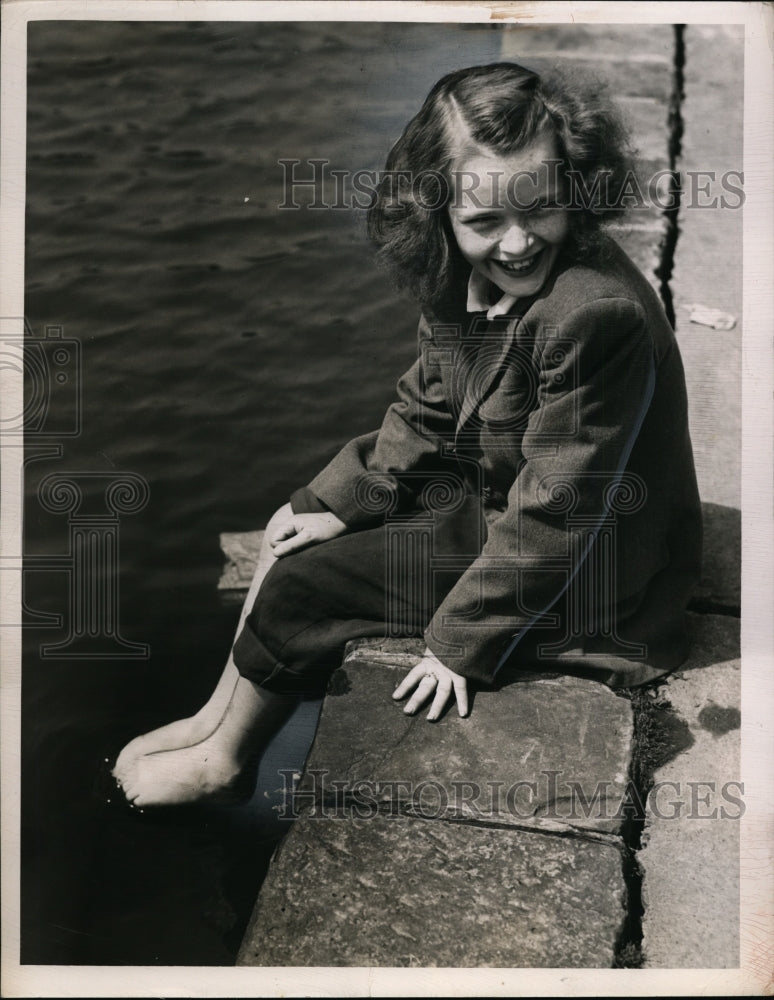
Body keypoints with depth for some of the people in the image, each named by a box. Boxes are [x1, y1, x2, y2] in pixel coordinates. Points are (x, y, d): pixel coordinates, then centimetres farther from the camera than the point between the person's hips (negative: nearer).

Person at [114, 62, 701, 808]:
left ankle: (224, 761, 19)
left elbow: (553, 515, -27)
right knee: (295, 528, 9)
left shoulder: (597, 314, -32)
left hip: (572, 575, -8)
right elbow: (424, 410, 8)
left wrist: (462, 637, -19)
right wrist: (342, 502, 1)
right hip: (485, 498, 9)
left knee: (300, 584, -8)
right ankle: (220, 717, 23)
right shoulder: (465, 274, -5)